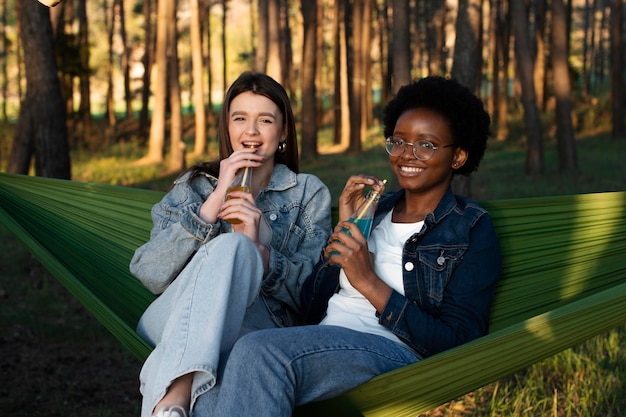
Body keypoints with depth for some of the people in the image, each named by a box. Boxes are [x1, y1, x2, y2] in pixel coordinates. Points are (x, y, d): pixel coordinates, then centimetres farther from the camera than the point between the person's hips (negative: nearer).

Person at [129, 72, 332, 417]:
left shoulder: (309, 194, 15)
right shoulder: (193, 185, 17)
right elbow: (148, 274, -1)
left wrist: (258, 252, -16)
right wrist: (214, 201, -9)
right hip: (168, 322, 1)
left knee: (232, 246, -32)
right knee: (225, 246, -31)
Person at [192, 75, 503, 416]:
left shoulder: (472, 230, 4)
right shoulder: (375, 208, 21)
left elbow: (457, 344, -8)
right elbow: (312, 306, 16)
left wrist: (369, 283, -13)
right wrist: (343, 230, 3)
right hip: (322, 349, 4)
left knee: (259, 350, -32)